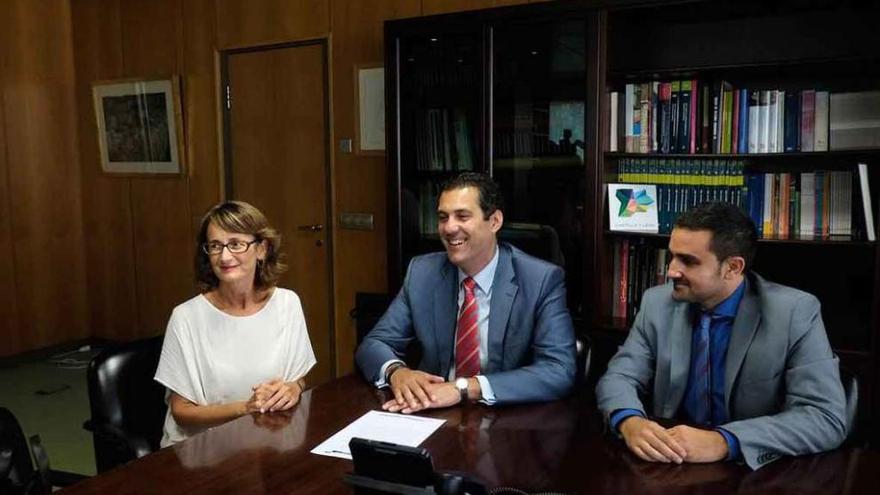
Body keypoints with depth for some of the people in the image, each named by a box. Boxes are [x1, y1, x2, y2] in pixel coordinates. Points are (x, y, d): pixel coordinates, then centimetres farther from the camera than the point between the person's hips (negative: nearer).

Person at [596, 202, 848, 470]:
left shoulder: (796, 313, -12)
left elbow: (827, 418, -17)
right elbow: (619, 377, -1)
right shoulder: (657, 303, -2)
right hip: (671, 465, 2)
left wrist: (723, 442, -30)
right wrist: (630, 422, -24)